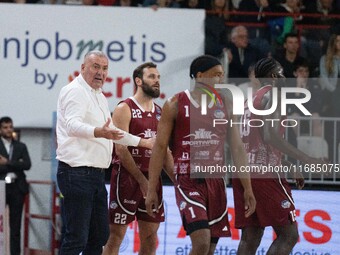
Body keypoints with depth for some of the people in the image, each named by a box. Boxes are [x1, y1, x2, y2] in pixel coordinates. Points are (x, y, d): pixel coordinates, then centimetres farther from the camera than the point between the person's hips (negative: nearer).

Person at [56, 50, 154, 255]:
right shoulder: (75, 91, -10)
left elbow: (112, 132, 35)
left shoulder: (100, 97, 21)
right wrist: (99, 132, -46)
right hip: (77, 174, -10)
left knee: (100, 236, 10)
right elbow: (73, 125, -28)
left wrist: (143, 142, 36)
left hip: (96, 175, 10)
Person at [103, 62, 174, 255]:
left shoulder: (160, 113, 15)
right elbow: (121, 150, -13)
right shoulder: (125, 109, -6)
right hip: (127, 178, -7)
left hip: (152, 179, 7)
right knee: (116, 235, -5)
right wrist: (142, 180, -18)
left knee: (150, 238, 7)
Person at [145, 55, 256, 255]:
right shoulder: (176, 105, -2)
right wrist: (152, 190, -7)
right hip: (188, 181, -5)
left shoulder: (225, 107, 10)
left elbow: (237, 148, 11)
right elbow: (160, 148, -2)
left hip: (216, 182, 5)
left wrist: (248, 188, 5)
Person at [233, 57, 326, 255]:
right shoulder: (272, 95, -5)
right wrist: (306, 160, -19)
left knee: (250, 238, 5)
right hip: (265, 173, -8)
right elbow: (271, 137, -19)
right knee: (288, 235, -4)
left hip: (243, 172, 9)